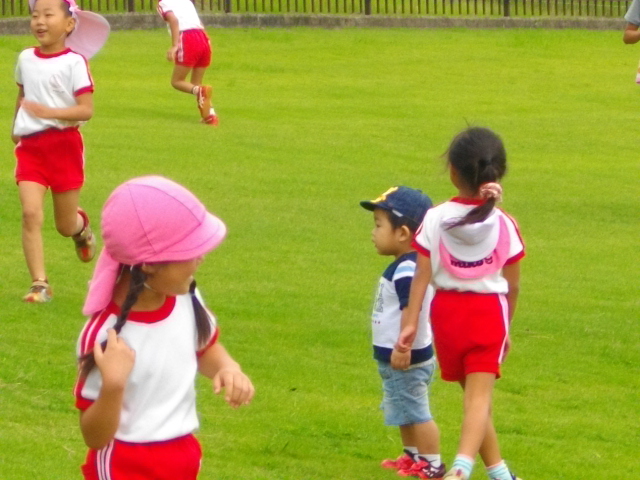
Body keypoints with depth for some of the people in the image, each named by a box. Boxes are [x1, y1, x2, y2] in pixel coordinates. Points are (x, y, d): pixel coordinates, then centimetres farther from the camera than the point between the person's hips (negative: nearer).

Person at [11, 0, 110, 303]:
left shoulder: (74, 63, -12)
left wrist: (49, 112, -30)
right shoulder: (25, 59, 3)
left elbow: (86, 110, -18)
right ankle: (39, 284, -11)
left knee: (65, 225, 8)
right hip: (30, 145, 3)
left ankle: (82, 226, 46)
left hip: (64, 144, -3)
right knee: (31, 214, -15)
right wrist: (16, 127, 29)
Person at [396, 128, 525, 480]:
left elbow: (422, 276, -11)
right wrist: (506, 325, 16)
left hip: (448, 312, 1)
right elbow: (513, 285, 1)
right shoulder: (504, 225, -5)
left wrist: (410, 323, -10)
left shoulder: (435, 220, -7)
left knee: (474, 396, 16)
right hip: (489, 313, -1)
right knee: (479, 397, -6)